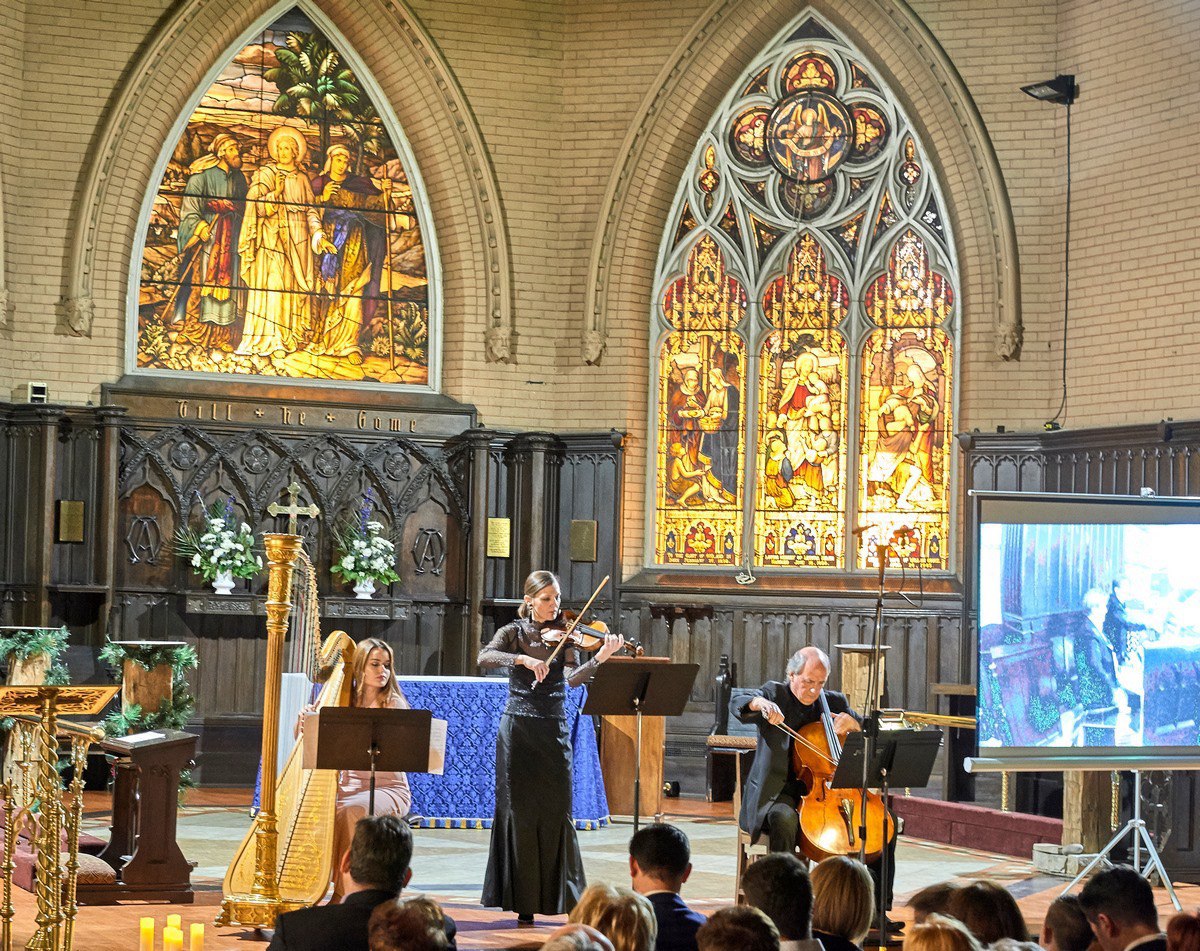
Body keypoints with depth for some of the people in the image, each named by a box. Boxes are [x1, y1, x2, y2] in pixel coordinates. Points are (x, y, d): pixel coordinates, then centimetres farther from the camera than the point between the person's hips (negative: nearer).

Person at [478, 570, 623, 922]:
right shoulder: (513, 633, 2)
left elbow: (573, 678, -11)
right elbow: (485, 658, -17)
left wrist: (601, 658, -27)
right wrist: (523, 658, -31)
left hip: (553, 732, 1)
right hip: (518, 731, -1)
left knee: (556, 811, -3)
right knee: (520, 810, 2)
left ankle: (562, 895, 3)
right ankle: (523, 900, 7)